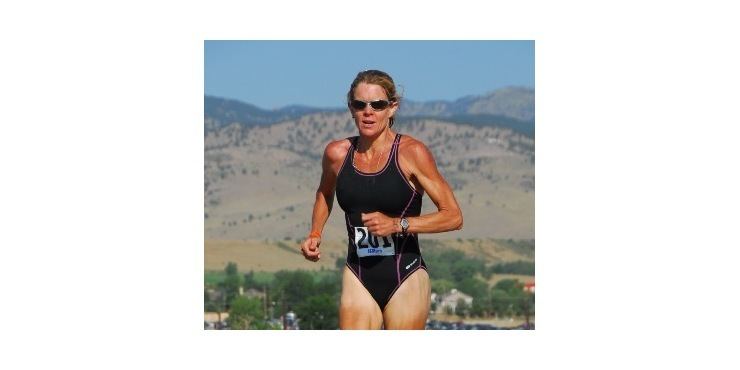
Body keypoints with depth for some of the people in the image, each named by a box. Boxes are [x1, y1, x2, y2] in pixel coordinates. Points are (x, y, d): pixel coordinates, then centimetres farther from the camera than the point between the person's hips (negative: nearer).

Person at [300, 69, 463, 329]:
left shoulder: (411, 152, -8)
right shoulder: (337, 153, 4)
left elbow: (453, 216, -9)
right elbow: (324, 193, 28)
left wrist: (398, 224, -18)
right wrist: (315, 235, 12)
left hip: (405, 278, -3)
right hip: (358, 278, 3)